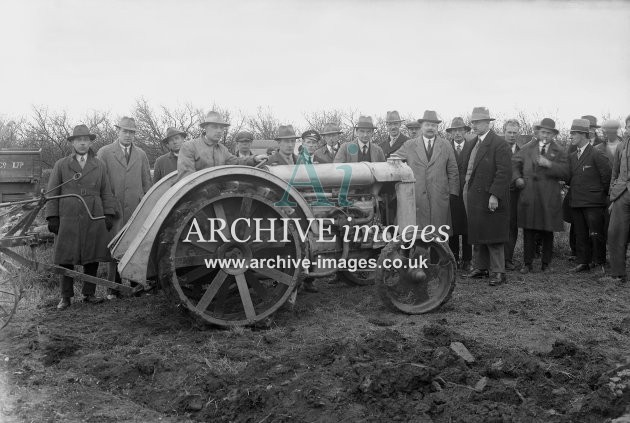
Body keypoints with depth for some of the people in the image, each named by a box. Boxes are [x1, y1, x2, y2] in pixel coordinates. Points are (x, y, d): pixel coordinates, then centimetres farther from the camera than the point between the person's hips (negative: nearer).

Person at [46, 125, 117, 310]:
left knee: (92, 258, 4)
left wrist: (108, 214, 4)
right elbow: (52, 193, 7)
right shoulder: (61, 165, 8)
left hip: (94, 220, 1)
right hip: (68, 220, -1)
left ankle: (89, 293, 17)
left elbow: (106, 192, 13)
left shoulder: (100, 165, 12)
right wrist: (52, 217, 0)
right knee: (66, 259, 1)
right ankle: (65, 297, 11)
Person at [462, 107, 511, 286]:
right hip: (474, 198, 8)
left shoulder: (499, 144, -11)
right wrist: (466, 190, 11)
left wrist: (494, 195, -22)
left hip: (490, 199, -8)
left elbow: (503, 172, -17)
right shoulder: (474, 142, 15)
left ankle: (498, 272, 4)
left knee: (493, 237, -3)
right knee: (476, 235, 14)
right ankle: (480, 268, 25)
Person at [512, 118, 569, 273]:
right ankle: (527, 263, 8)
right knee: (528, 231, 1)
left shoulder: (559, 152, 7)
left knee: (547, 232, 4)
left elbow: (566, 173, -4)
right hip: (528, 195, 1)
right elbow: (514, 163, 20)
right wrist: (517, 177, 4)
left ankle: (546, 264, 15)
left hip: (549, 198, -1)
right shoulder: (528, 148, 14)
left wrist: (549, 164, -16)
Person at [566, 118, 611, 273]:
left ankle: (599, 263, 8)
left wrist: (602, 194, 0)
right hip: (576, 202, 7)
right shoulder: (572, 156, 13)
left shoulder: (597, 155, -8)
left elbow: (607, 176, -7)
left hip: (593, 202, -6)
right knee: (580, 235, 9)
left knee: (596, 235, -3)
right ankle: (583, 263, 15)